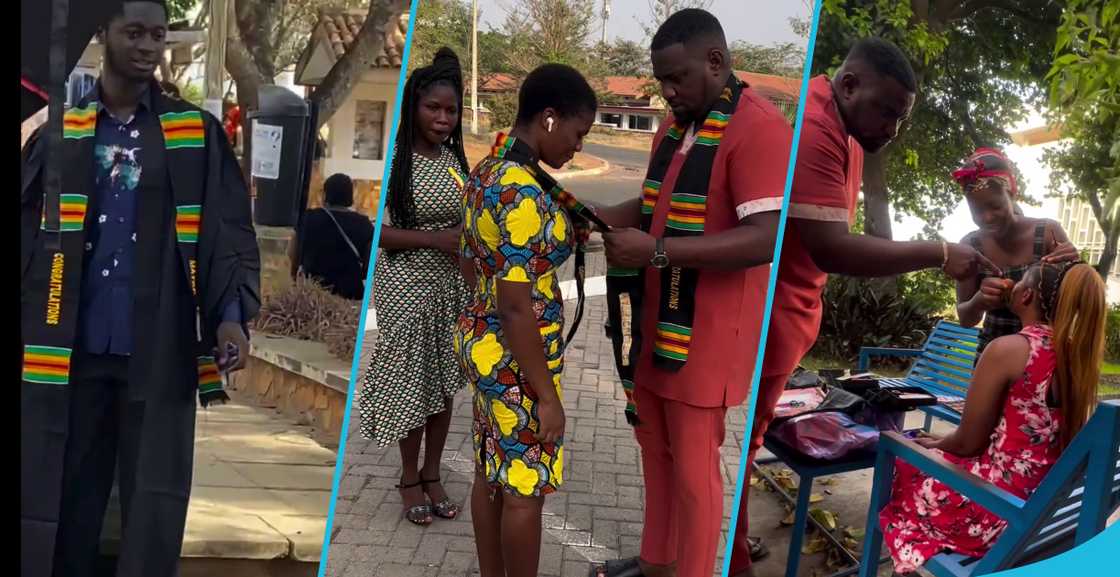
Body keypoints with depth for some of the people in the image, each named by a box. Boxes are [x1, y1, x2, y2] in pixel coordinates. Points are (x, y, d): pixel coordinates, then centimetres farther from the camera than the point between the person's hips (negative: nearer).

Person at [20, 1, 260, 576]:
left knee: (154, 502, 2)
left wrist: (231, 314, -14)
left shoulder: (196, 133, 6)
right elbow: (27, 229, 8)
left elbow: (228, 231, 0)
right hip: (70, 345, 1)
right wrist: (28, 326, -1)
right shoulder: (60, 130, 9)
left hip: (159, 349, -1)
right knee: (64, 494, 7)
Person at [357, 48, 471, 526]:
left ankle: (432, 474, 27)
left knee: (445, 381, 12)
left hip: (452, 285, 5)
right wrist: (434, 239, -21)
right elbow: (375, 233, -15)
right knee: (411, 383, 4)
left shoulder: (456, 159, 5)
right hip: (407, 288, -5)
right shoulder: (392, 161, -12)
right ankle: (409, 478, 23)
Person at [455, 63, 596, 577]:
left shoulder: (486, 172, 4)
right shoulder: (523, 192, -25)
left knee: (490, 474, 20)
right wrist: (546, 394, -19)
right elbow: (517, 307, -25)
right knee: (524, 489, 6)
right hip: (515, 359, -9)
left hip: (481, 341, 9)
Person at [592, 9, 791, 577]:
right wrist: (594, 218, 4)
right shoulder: (675, 124, 12)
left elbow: (765, 238, -26)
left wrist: (656, 250, -29)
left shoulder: (759, 127, -17)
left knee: (693, 470, 4)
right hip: (655, 322, 9)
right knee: (656, 452, 20)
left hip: (705, 335, -8)